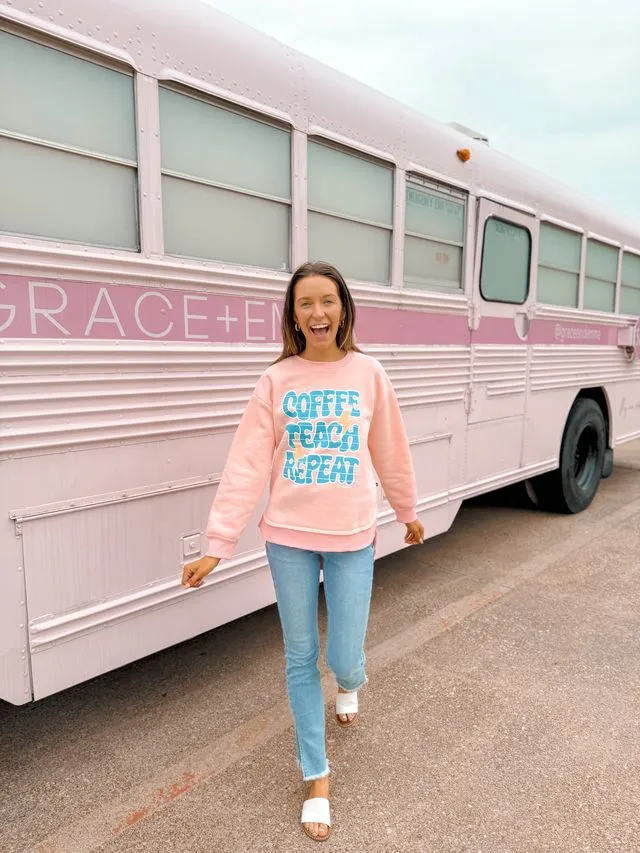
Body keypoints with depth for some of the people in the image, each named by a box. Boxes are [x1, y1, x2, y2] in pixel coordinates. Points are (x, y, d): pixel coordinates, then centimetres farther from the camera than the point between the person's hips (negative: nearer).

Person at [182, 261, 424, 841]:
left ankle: (350, 684, 45)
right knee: (301, 659, 11)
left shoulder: (368, 374, -3)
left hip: (352, 537, 0)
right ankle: (317, 776, 33)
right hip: (288, 537, 1)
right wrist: (218, 545, -11)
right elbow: (247, 464, -8)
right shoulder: (276, 380, -4)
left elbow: (390, 452, 7)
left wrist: (409, 512, 18)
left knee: (345, 659, 4)